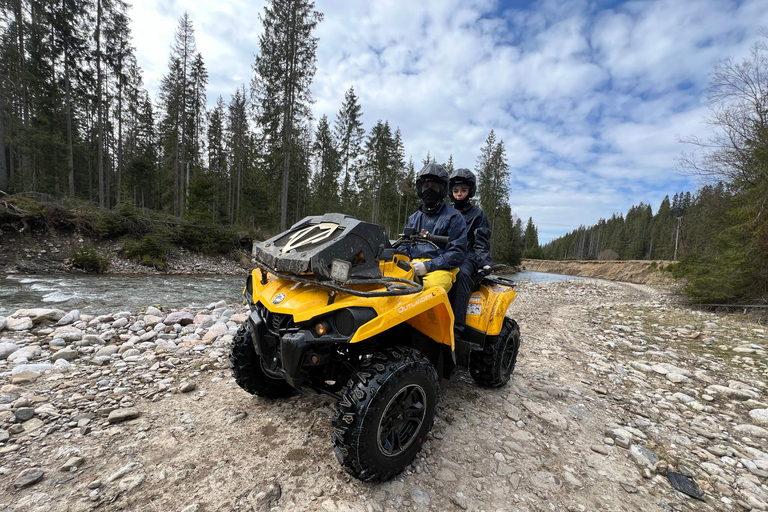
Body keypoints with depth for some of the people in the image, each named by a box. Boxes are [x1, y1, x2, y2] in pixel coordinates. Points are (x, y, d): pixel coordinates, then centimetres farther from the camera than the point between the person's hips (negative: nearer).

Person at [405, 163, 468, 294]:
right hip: (413, 267, 4)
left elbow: (458, 252, -3)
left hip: (441, 269, -4)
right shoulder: (413, 219, 23)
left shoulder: (454, 217, 6)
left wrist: (428, 266, -13)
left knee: (432, 284, -39)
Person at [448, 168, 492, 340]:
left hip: (468, 257, -3)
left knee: (461, 273, -39)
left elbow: (482, 243, 4)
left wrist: (485, 262, -12)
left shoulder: (478, 214, 12)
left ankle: (457, 326, -41)